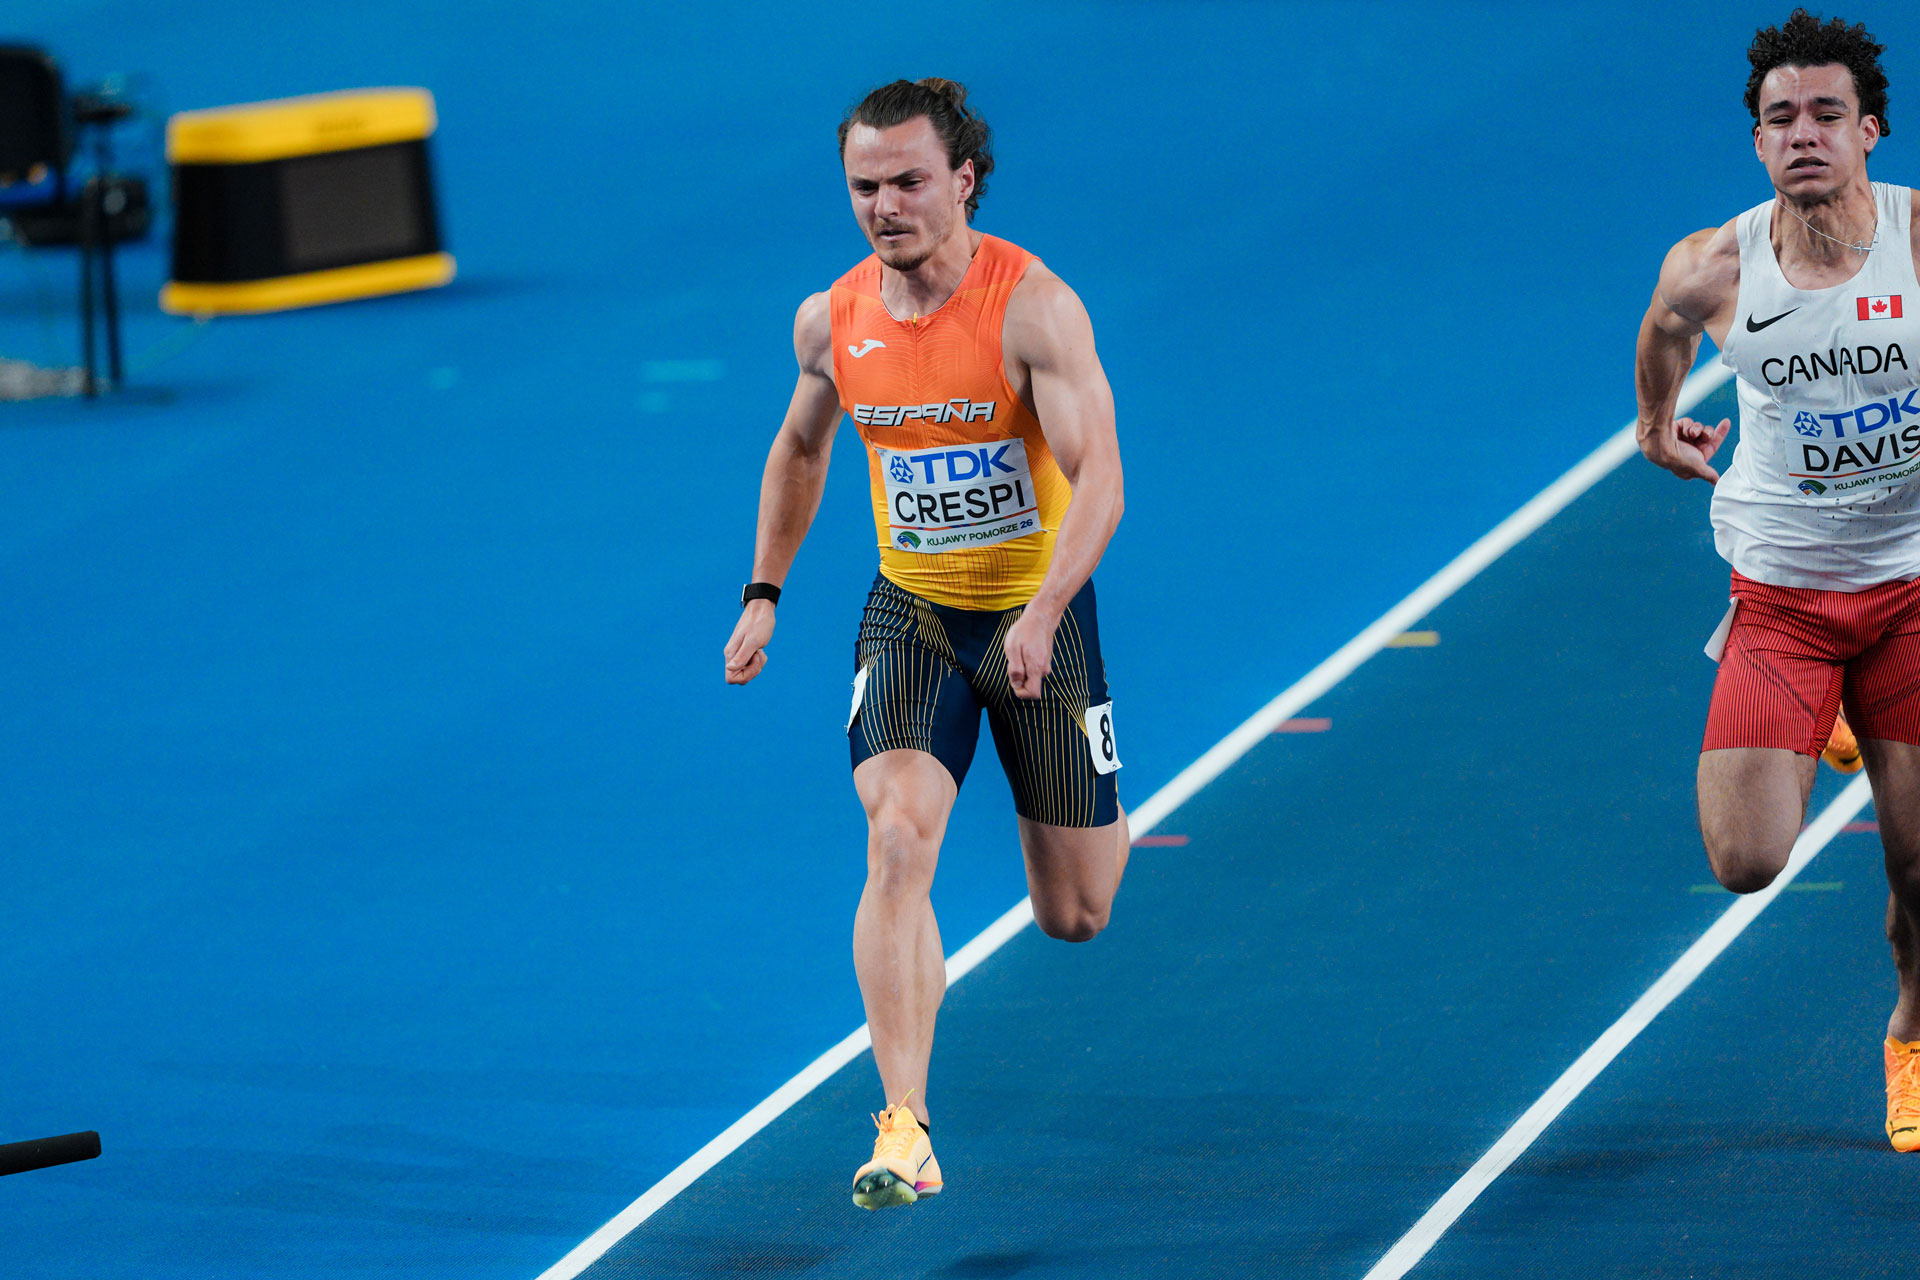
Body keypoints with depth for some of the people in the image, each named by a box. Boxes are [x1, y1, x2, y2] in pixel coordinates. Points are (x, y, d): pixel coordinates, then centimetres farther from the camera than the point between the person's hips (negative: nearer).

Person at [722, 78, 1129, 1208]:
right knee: (898, 843, -23)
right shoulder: (833, 321, -4)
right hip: (912, 611, 2)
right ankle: (907, 1136, -25)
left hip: (1038, 614, -2)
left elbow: (1099, 476, -26)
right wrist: (764, 593, 11)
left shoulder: (1034, 306, -20)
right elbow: (801, 449, 17)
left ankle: (1099, 824, 47)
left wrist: (1043, 614, -38)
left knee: (1076, 916, 7)